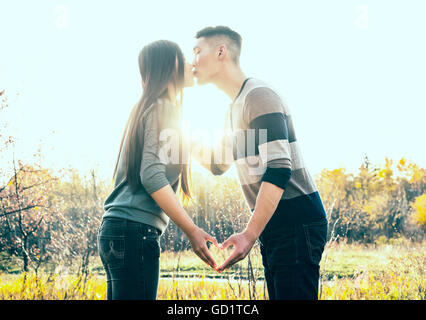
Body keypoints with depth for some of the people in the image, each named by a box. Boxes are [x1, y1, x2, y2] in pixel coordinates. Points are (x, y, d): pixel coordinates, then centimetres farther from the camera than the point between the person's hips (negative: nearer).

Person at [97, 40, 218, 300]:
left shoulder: (147, 108, 23)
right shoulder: (164, 108, -5)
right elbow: (152, 175, -17)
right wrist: (192, 230, -18)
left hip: (116, 229, 10)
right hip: (136, 229, -10)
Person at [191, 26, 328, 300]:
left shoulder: (258, 96, -12)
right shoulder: (236, 107, 19)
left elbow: (279, 169, -22)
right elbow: (218, 164, 31)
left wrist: (250, 234, -26)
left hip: (296, 225, -10)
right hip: (275, 227, 10)